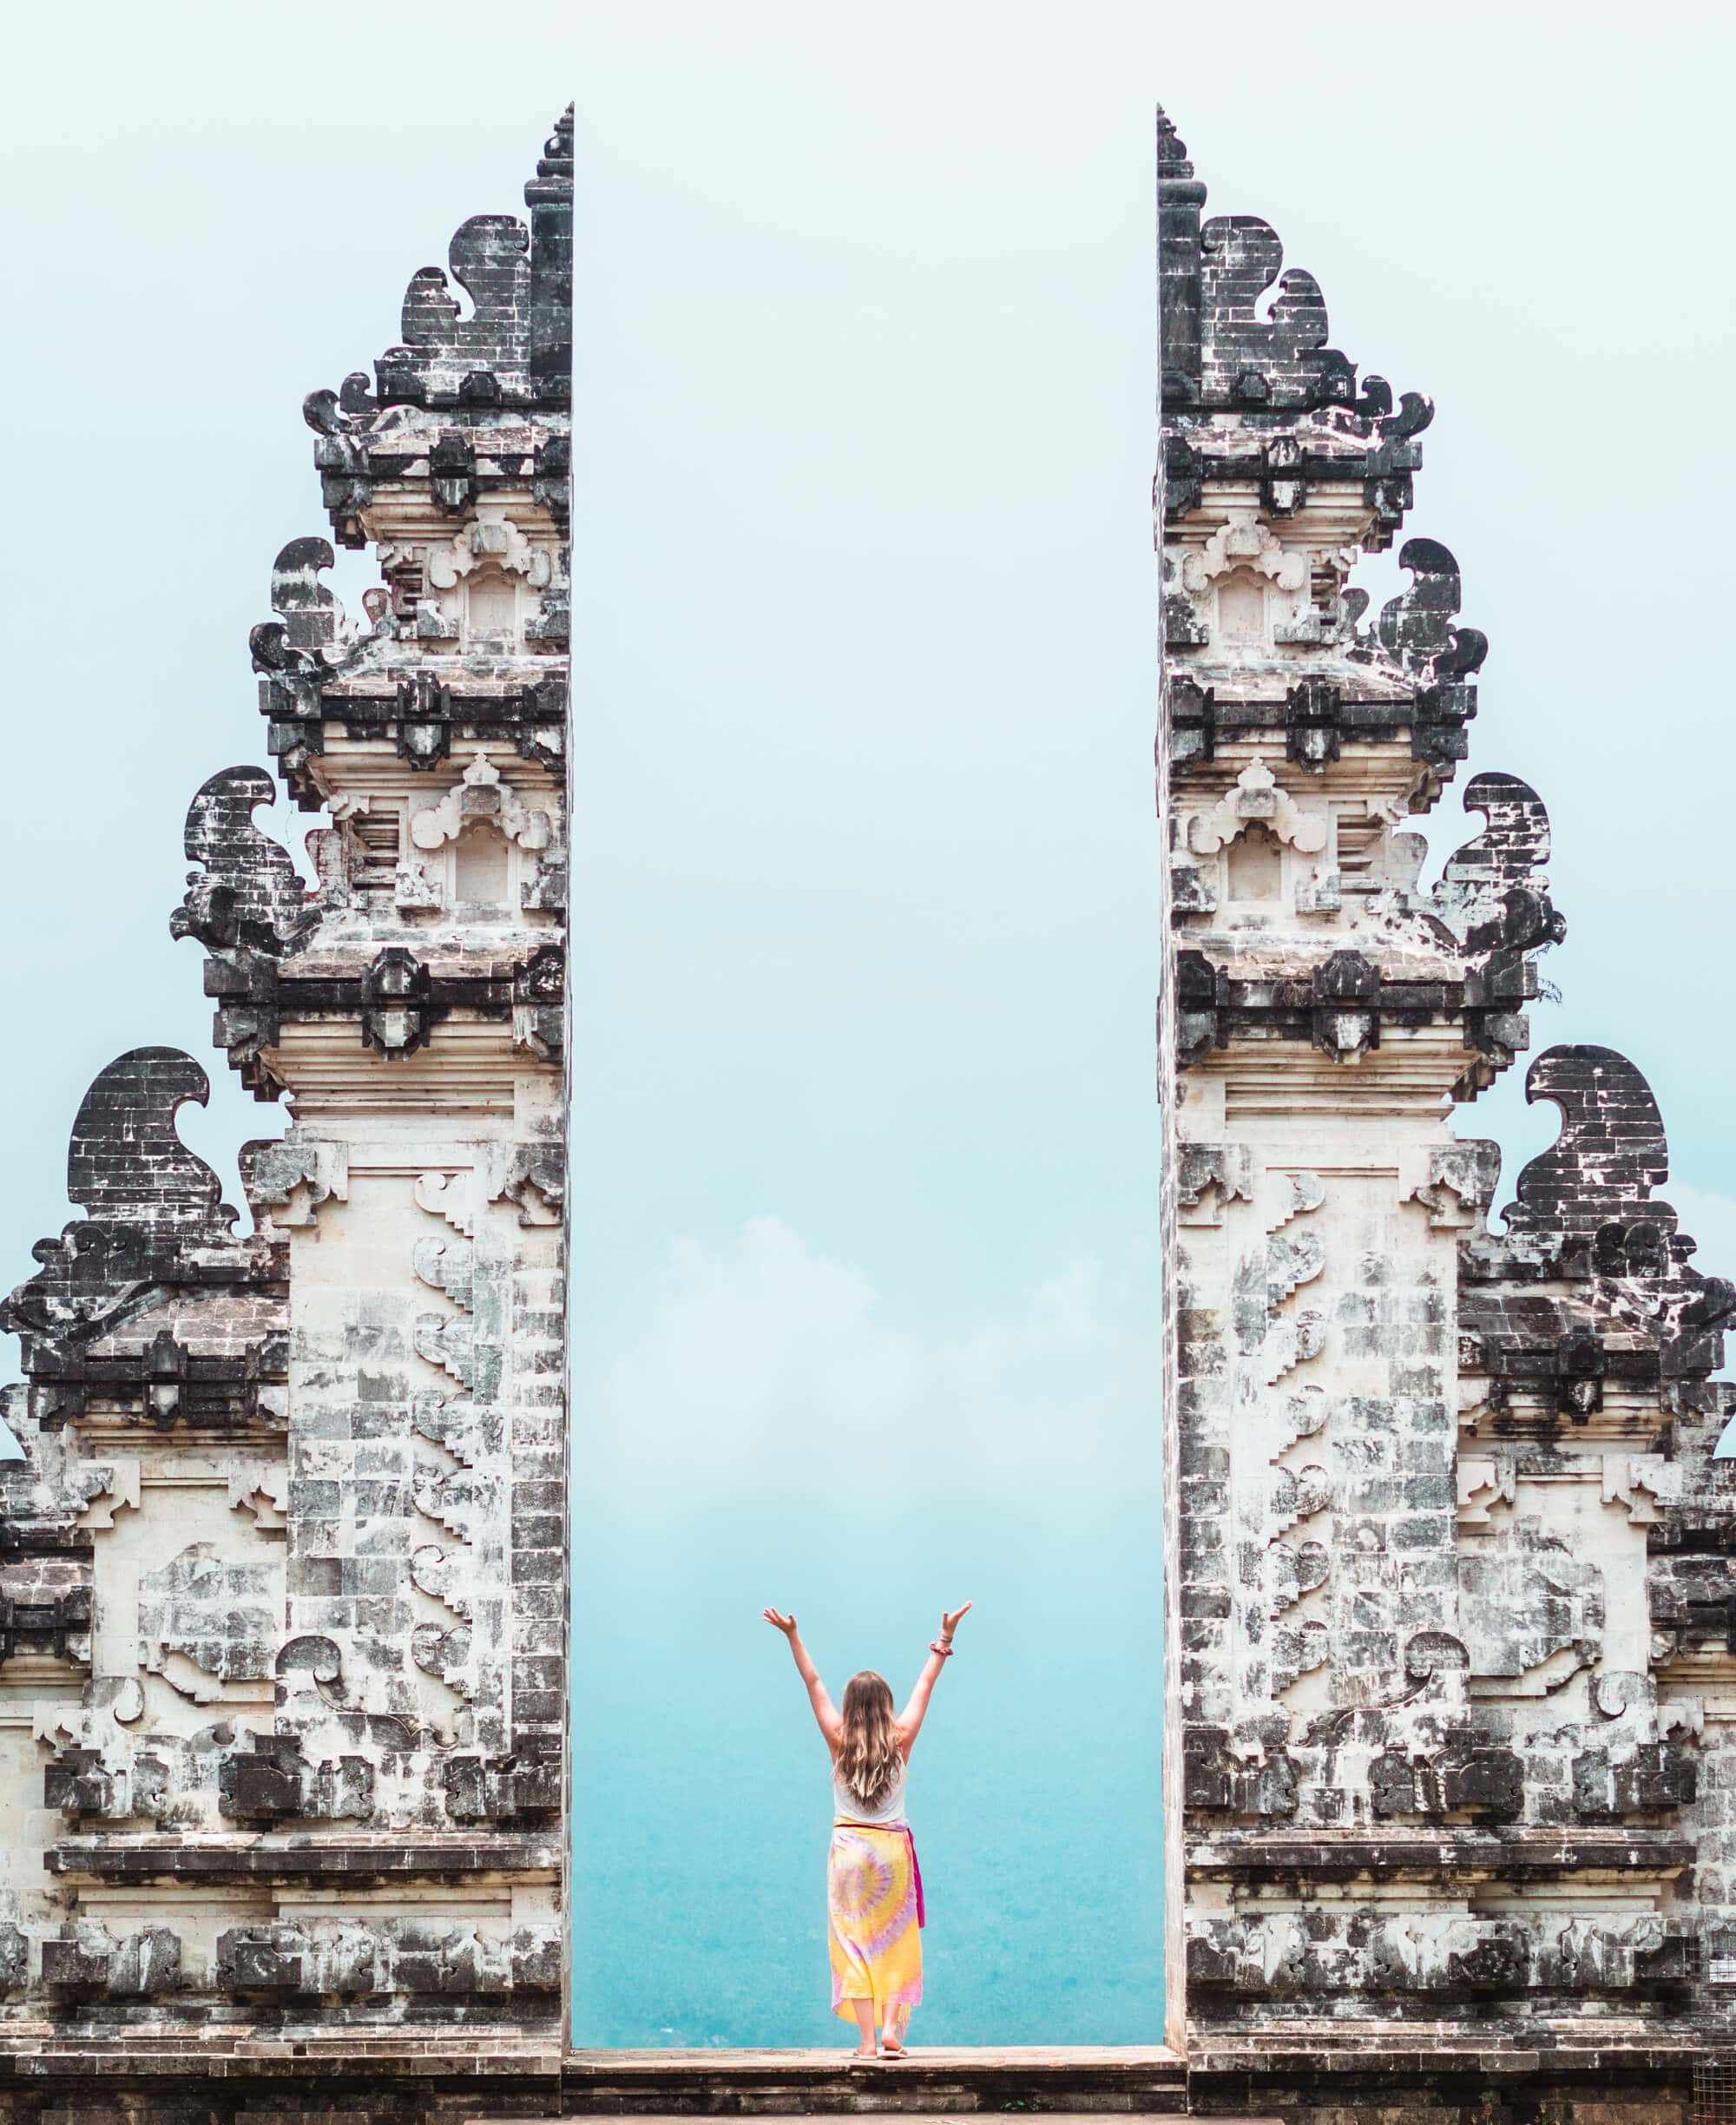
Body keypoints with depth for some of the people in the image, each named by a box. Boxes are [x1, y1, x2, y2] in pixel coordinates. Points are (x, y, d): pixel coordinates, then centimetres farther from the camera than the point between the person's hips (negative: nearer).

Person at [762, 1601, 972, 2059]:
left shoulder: (840, 1741, -4)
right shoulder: (901, 1740, -3)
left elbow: (813, 1682, 1)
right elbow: (926, 1683, 5)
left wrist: (792, 1635, 4)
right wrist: (946, 1637, 10)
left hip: (850, 1849, -1)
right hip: (893, 1849, 1)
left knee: (854, 1944, 0)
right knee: (895, 1942, 9)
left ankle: (867, 2040, -7)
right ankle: (892, 2029, -6)